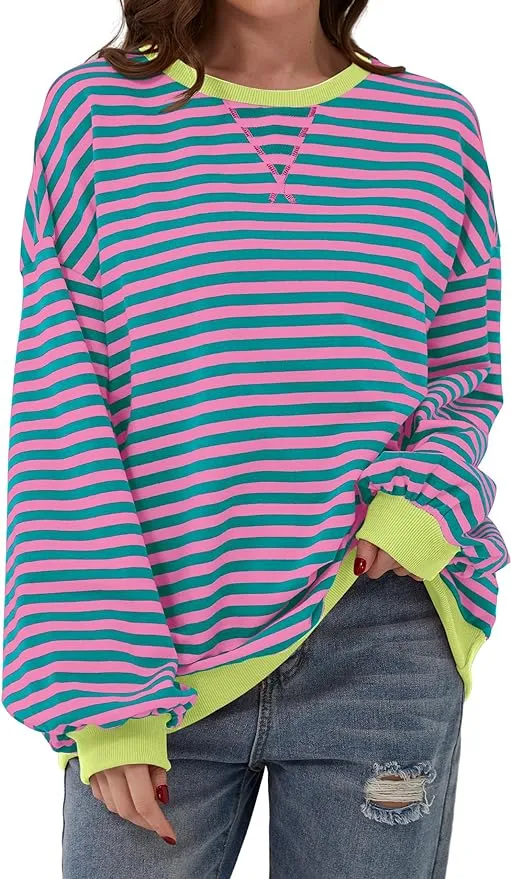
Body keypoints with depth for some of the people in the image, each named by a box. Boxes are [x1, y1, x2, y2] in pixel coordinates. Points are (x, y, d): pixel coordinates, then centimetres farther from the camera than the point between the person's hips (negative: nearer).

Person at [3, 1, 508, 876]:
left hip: (381, 650, 2)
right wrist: (103, 692, -9)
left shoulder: (438, 126, 7)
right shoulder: (94, 108, 1)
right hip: (155, 659, -1)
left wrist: (435, 495, -7)